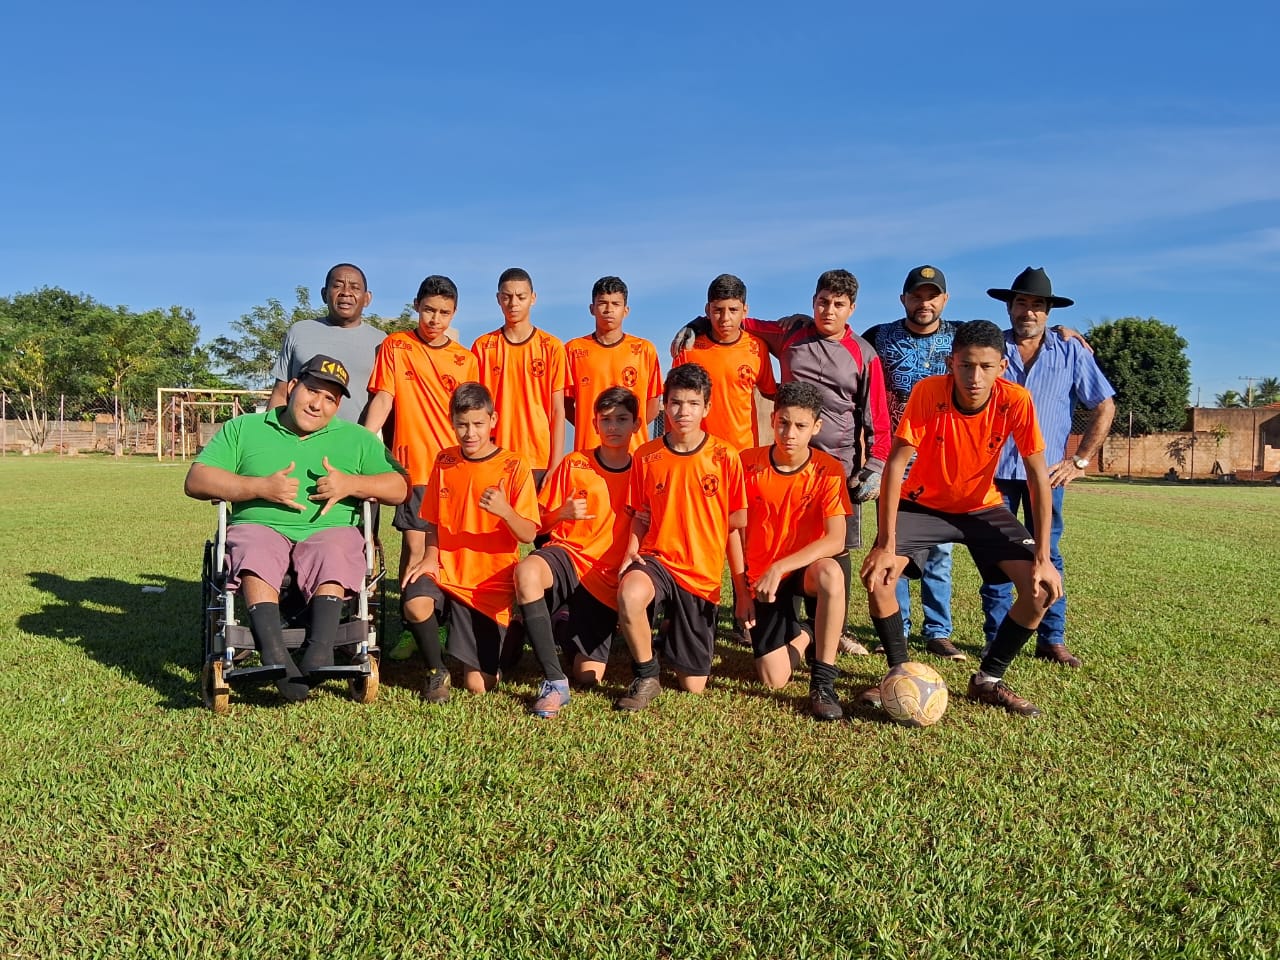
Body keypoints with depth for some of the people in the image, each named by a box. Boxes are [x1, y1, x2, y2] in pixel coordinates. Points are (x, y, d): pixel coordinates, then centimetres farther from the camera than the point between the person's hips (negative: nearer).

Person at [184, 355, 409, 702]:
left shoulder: (356, 438, 22)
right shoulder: (243, 428, 19)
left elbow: (400, 487, 12)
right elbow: (196, 481, 6)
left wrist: (352, 484, -5)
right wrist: (261, 487, -7)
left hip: (329, 530, 1)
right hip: (259, 526, 0)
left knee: (335, 553, -35)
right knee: (254, 551, -35)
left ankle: (320, 649, -45)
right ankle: (274, 652, -48)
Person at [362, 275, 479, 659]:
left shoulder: (465, 359, 9)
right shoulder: (396, 347, 4)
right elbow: (382, 399, -3)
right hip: (414, 464, -2)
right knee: (414, 545, -2)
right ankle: (411, 628, 8)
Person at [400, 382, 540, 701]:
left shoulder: (513, 466, -5)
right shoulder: (445, 461, 6)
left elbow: (528, 534, -10)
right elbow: (434, 522, 14)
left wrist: (504, 511, -29)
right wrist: (430, 558, -5)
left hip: (492, 582, -3)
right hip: (446, 572, 3)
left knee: (478, 684, -6)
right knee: (415, 603, -34)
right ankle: (436, 672, -4)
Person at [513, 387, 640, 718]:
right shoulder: (574, 464, 3)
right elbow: (541, 524, 6)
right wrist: (563, 513, -15)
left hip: (608, 576, 1)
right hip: (567, 554, 0)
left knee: (589, 677, -8)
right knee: (527, 571, -40)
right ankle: (555, 681, -32)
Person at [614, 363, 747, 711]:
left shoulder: (725, 456, -5)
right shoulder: (646, 456, 0)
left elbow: (736, 526, 0)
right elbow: (641, 518, 10)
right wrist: (630, 552, -10)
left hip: (702, 574, 0)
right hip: (656, 558, 0)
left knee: (693, 687, 5)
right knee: (629, 594, -39)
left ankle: (678, 633, 40)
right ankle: (646, 677, -11)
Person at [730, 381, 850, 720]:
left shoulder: (828, 470, -13)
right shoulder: (748, 463, -9)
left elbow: (835, 539, -23)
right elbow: (735, 529, -1)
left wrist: (779, 567, -32)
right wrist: (742, 591, -4)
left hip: (805, 569, -1)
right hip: (761, 577, 1)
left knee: (830, 573, -39)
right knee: (774, 679, -10)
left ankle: (823, 682, -23)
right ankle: (800, 634, 27)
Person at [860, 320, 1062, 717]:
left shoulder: (1016, 401, -22)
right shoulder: (928, 391, -27)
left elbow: (1038, 475, -17)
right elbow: (896, 463, -26)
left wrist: (1043, 558, -20)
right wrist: (886, 545, -30)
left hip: (982, 506, 2)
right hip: (923, 502, -1)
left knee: (1043, 586, -14)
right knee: (877, 574, -23)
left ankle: (988, 679, 6)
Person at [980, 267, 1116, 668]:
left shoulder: (1072, 353, 6)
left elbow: (1105, 406, 10)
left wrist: (1081, 460, 3)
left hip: (1047, 470, 0)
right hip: (994, 469, 0)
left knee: (1047, 556, 5)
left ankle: (1052, 640, 13)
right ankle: (997, 641, 10)